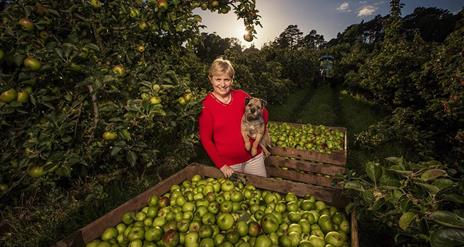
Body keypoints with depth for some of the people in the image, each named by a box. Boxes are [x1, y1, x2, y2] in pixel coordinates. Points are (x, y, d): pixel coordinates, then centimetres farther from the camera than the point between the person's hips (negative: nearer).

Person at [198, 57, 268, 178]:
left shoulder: (241, 95, -2)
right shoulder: (206, 105, -9)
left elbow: (264, 114, 9)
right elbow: (205, 139, -8)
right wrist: (221, 165, -10)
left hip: (254, 157, 3)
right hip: (228, 163, -2)